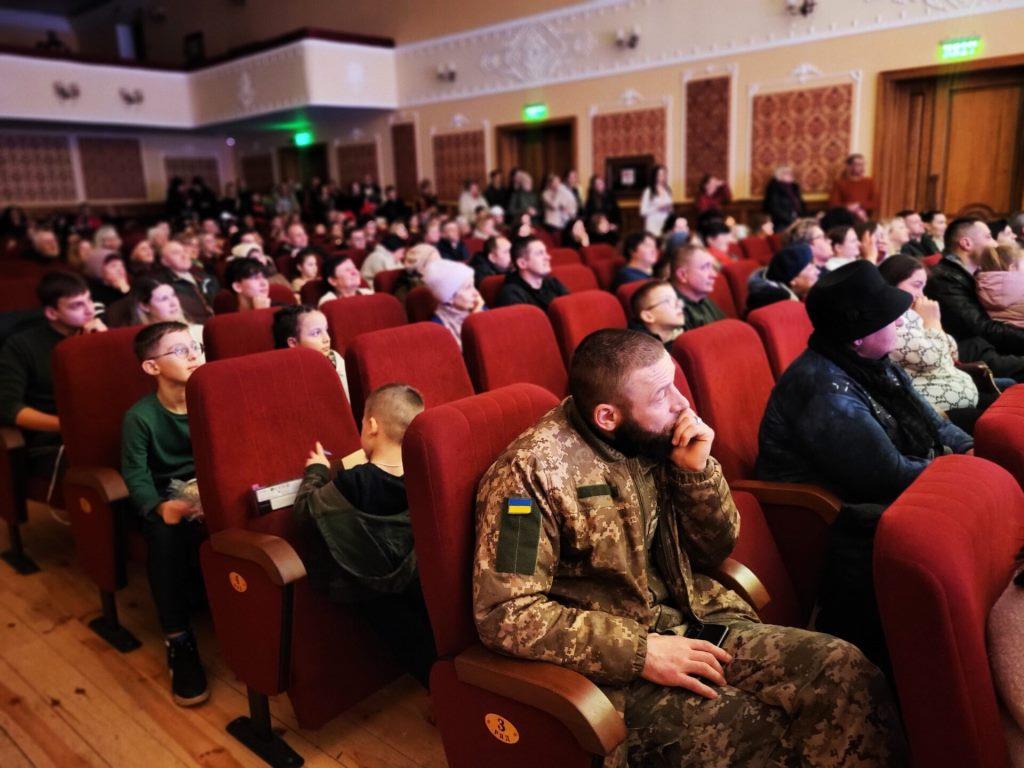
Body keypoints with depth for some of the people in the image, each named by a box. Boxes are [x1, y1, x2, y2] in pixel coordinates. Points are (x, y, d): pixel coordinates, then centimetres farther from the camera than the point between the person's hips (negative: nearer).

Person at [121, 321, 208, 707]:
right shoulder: (140, 416, -9)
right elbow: (136, 475, -12)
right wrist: (159, 506, -34)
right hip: (167, 495, -2)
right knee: (165, 533, -35)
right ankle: (178, 640, -24)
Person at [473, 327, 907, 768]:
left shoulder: (656, 437, 1)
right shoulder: (532, 470, -17)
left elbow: (715, 550, 9)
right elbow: (504, 614, -20)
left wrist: (697, 470, -10)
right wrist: (640, 651, -23)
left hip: (695, 624, 6)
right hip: (616, 665, -5)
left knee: (846, 670, -13)